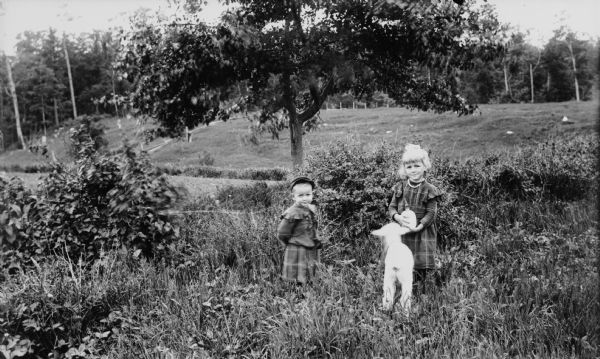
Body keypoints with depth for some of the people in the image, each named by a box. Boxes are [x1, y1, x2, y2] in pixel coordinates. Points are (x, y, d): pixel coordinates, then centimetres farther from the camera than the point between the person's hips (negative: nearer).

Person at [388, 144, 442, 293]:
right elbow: (391, 207, 5)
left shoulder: (429, 190, -7)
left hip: (422, 233, -3)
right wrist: (397, 217, -16)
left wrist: (419, 226, -21)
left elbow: (431, 213, -9)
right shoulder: (400, 187, 3)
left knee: (421, 268, -2)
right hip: (401, 233, 3)